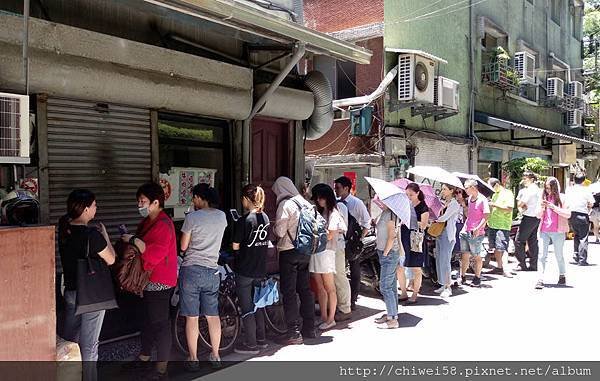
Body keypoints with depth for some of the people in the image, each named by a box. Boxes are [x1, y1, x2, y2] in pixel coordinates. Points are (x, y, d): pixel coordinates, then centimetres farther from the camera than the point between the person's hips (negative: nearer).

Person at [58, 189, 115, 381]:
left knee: (69, 340, 20)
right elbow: (111, 259, -9)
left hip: (70, 291, 7)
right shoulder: (92, 234, -21)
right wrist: (104, 233, -1)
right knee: (89, 345, 4)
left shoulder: (64, 230, 0)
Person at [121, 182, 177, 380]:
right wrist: (130, 237, 4)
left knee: (160, 323, -4)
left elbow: (156, 254, -28)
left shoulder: (163, 224, -19)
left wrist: (134, 240, -21)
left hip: (159, 282, -10)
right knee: (148, 319, 22)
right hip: (148, 280, 10)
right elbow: (144, 245, 23)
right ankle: (144, 358, 37)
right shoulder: (147, 222, 13)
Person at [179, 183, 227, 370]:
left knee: (191, 317, 5)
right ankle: (215, 356, 23)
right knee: (213, 315, 14)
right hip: (212, 270, 4)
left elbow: (183, 246, -4)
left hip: (191, 270, -4)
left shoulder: (192, 217, -10)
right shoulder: (222, 216, 3)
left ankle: (193, 359, 12)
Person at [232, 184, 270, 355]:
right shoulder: (265, 218, 2)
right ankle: (261, 339, 29)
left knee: (247, 307, 4)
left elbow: (236, 246, -14)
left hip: (245, 271, -7)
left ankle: (251, 344, 12)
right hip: (261, 269, 7)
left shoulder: (243, 221, -19)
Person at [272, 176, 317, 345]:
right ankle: (309, 328, 22)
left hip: (289, 252, -7)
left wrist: (273, 229, 4)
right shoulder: (305, 203, 9)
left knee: (289, 293, -2)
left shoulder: (285, 205, -13)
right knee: (305, 289, 15)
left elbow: (280, 232, -16)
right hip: (305, 251, 8)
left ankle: (294, 332, 0)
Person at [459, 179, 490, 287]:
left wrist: (478, 228, -25)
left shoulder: (482, 200, -11)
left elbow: (486, 217, -17)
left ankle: (477, 278, 15)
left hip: (476, 233, -7)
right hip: (465, 231, 7)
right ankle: (462, 277, 17)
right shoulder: (470, 198, 13)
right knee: (465, 255, 10)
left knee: (477, 257, 5)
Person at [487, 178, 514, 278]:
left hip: (503, 226, -8)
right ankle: (498, 267, 18)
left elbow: (509, 209, -16)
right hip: (492, 224, 8)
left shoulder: (508, 194, -6)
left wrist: (495, 205, -16)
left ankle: (504, 269, -11)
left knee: (501, 249, -12)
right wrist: (489, 206, 8)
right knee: (495, 248, 10)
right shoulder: (494, 194, 19)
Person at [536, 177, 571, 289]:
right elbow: (539, 216, 14)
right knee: (542, 255, -6)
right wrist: (542, 208, -7)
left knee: (559, 255, 11)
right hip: (544, 231, 3)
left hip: (557, 231, -3)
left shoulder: (562, 198, -1)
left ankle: (562, 276, 32)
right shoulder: (544, 198, 11)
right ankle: (540, 280, -9)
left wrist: (553, 207, -17)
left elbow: (568, 214, -10)